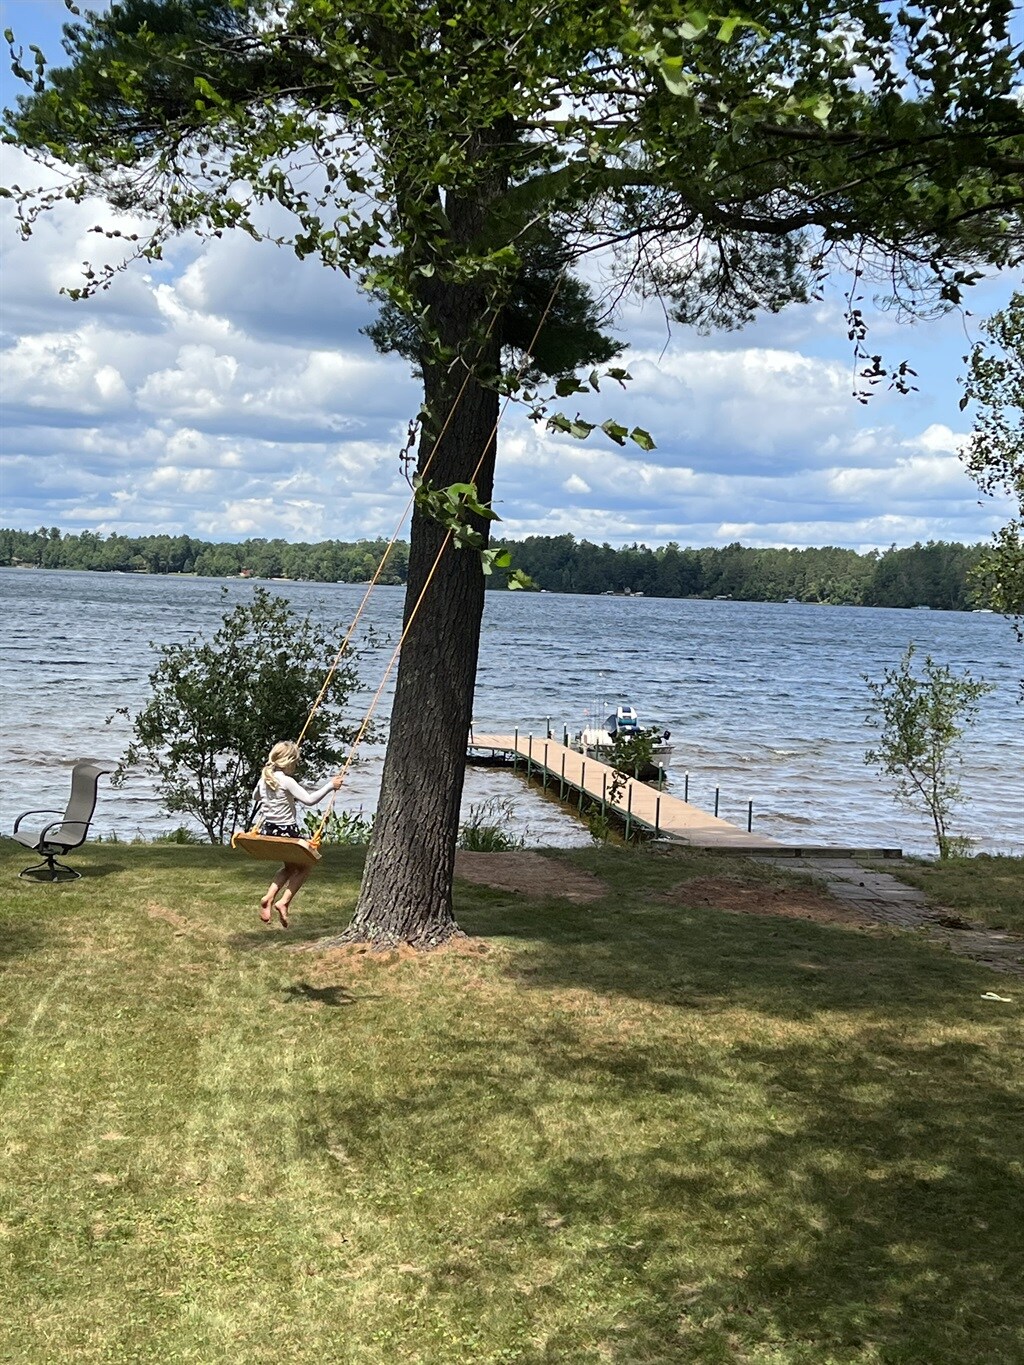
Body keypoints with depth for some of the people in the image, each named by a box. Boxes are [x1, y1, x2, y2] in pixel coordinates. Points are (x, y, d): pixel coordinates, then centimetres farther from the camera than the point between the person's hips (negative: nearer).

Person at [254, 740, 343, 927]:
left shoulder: (264, 778, 3)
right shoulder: (287, 781, -19)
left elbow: (257, 796, 24)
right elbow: (309, 799, -25)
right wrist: (330, 785, -19)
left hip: (268, 830, 7)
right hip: (287, 832, -7)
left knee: (289, 867, 26)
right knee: (303, 868, 13)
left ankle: (268, 898, 7)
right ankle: (284, 901, -4)